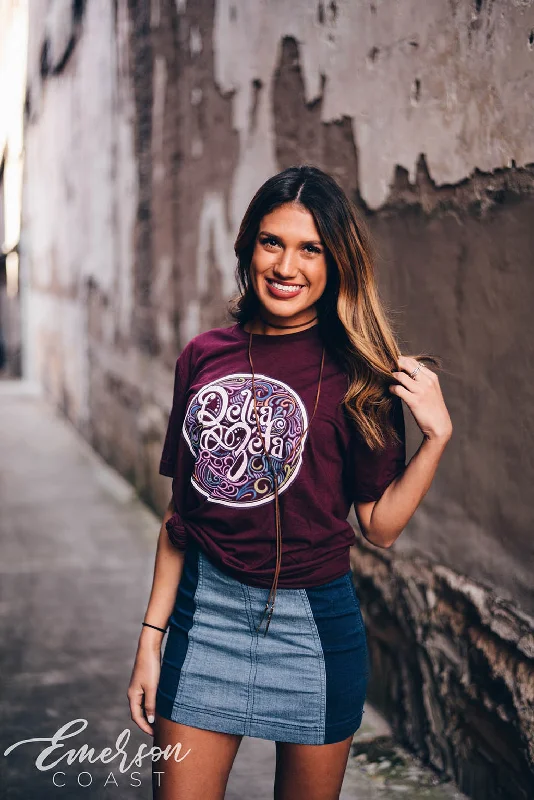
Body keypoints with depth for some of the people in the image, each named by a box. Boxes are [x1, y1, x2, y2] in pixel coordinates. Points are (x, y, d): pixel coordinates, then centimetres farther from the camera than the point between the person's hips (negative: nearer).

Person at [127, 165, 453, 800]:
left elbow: (380, 527, -5)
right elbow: (180, 510, 8)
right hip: (205, 612, 2)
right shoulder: (203, 357, 3)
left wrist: (437, 434, -16)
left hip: (314, 621, -2)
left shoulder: (357, 372, -4)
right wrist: (151, 635, 7)